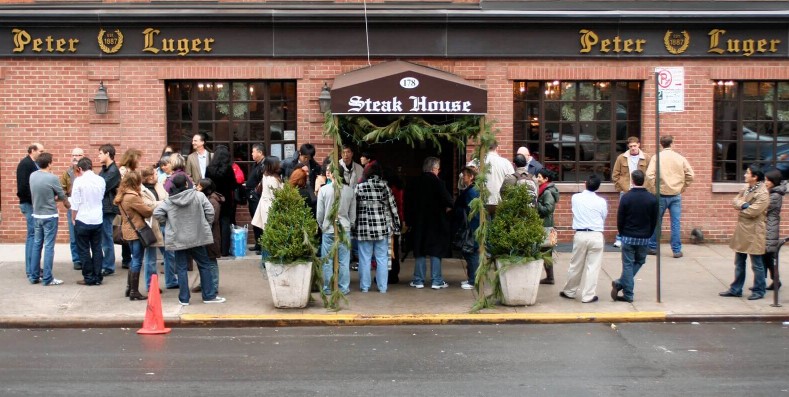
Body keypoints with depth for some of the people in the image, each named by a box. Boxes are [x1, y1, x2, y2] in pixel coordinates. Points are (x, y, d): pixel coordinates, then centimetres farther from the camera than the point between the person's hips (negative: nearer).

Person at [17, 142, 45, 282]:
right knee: (33, 235, -8)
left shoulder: (34, 164, 16)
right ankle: (31, 271, -5)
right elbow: (23, 185, -20)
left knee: (35, 236, 11)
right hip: (30, 204, -9)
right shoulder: (25, 164, -11)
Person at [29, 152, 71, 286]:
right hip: (49, 216, -6)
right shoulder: (52, 178, -16)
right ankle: (47, 278, 0)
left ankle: (34, 276, 18)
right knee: (49, 247, -2)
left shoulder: (32, 176, 1)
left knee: (37, 245, 13)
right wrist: (68, 205, 16)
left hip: (37, 215, 6)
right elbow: (62, 196, -3)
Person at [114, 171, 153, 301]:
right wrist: (155, 209, 5)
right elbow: (147, 211, -13)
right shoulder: (133, 197, -20)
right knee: (137, 261, -2)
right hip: (136, 231, -9)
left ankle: (129, 288, 26)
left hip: (128, 231, 9)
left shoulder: (122, 196, 8)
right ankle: (134, 292, 3)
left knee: (134, 259, 20)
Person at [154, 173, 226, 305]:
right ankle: (209, 296, 12)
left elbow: (157, 213, -8)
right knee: (204, 265, 10)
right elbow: (210, 212, -8)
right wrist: (206, 225, 8)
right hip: (196, 238, -1)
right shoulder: (199, 196, -5)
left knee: (181, 268, 7)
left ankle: (184, 298, 9)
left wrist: (168, 223, 7)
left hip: (177, 239, 1)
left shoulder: (168, 201, -3)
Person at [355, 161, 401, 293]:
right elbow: (392, 207, 2)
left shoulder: (359, 188, -6)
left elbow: (353, 208, -4)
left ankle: (365, 286, 13)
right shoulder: (384, 187, -1)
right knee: (382, 258, 9)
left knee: (365, 258, 7)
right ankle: (382, 287, 11)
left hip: (364, 228, -1)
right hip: (382, 228, 1)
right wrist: (396, 226, 10)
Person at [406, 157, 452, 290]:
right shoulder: (437, 182, -11)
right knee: (436, 251, 2)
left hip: (418, 222, 4)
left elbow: (408, 203, 7)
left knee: (420, 251, 9)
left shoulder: (415, 183, 4)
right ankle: (436, 281, 3)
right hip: (436, 222, -4)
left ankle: (418, 280, 10)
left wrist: (409, 221, 13)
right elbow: (448, 202, -20)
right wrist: (446, 209, 0)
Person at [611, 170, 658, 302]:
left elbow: (620, 219, -5)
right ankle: (620, 284, 11)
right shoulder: (652, 198, -4)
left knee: (628, 264, 5)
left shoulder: (626, 197, -10)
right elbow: (654, 221, 2)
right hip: (644, 238, 2)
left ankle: (628, 294, 5)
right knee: (639, 262, 19)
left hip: (628, 237, -2)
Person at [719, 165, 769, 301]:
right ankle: (736, 289, 23)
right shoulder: (746, 189, 11)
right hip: (741, 230, 9)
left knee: (756, 263, 2)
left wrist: (740, 211, -6)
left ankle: (759, 291, 13)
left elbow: (753, 211, -23)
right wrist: (743, 205, -16)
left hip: (754, 232, -8)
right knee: (739, 262, 15)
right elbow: (735, 200, 4)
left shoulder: (763, 194, -15)